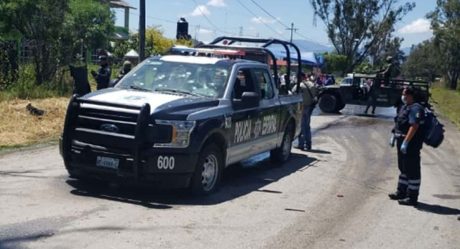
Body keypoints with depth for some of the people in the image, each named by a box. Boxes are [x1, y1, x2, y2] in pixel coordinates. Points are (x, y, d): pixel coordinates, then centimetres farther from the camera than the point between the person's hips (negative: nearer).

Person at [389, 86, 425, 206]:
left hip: (411, 143, -11)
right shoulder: (405, 107, 15)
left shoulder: (415, 108, -17)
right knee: (403, 168, 19)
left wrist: (405, 142, -29)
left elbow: (414, 126, -26)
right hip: (402, 142, 11)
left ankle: (412, 197, 4)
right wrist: (394, 136, 18)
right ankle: (401, 192, 31)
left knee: (412, 170, -3)